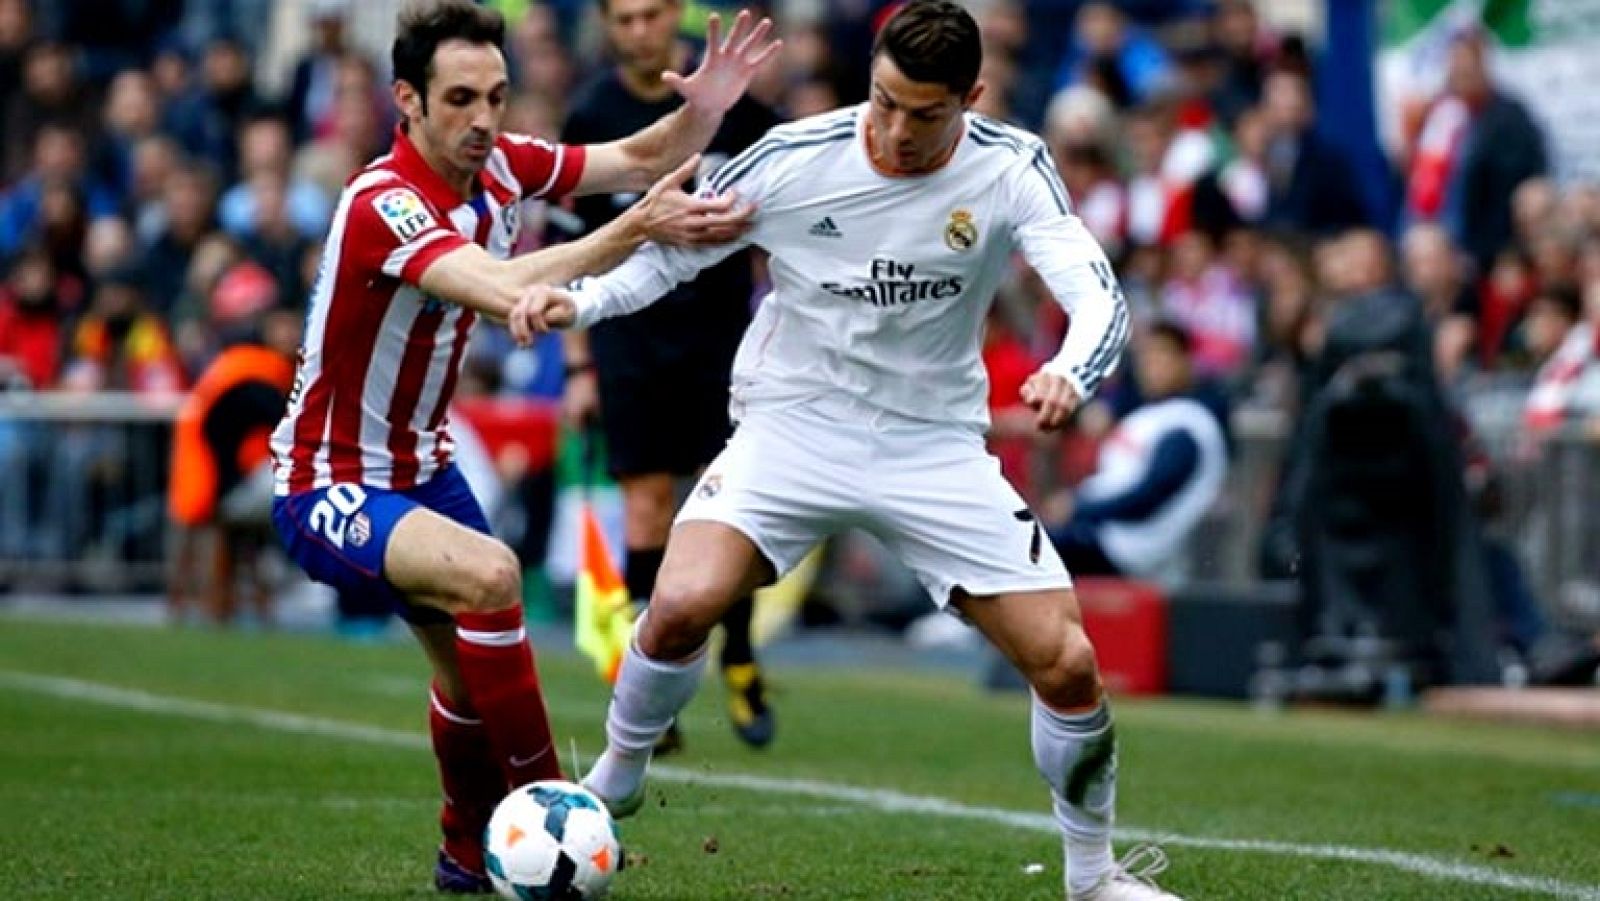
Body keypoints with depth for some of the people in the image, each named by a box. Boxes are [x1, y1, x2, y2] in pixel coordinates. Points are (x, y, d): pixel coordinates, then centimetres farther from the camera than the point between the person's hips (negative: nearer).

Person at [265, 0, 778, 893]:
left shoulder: (498, 165, -6)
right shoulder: (383, 204, -29)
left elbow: (639, 160, 2)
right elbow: (505, 292, -45)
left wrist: (702, 109, -19)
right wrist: (638, 228, -51)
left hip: (421, 465, 8)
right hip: (328, 487, -8)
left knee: (477, 663, 15)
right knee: (489, 577, -32)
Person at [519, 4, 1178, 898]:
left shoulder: (1011, 170, -13)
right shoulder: (792, 158, -13)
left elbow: (1100, 297, -23)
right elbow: (667, 252, -2)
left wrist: (1070, 374, -46)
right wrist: (578, 298, -22)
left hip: (936, 446, 1)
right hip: (794, 423, -1)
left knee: (1067, 664, -7)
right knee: (682, 607, -24)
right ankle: (613, 783, 5)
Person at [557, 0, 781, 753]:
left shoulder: (732, 93, -4)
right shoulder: (591, 117, 0)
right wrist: (579, 365, 4)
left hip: (723, 329, -1)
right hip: (631, 335, 1)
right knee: (645, 509, -3)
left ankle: (739, 662, 16)